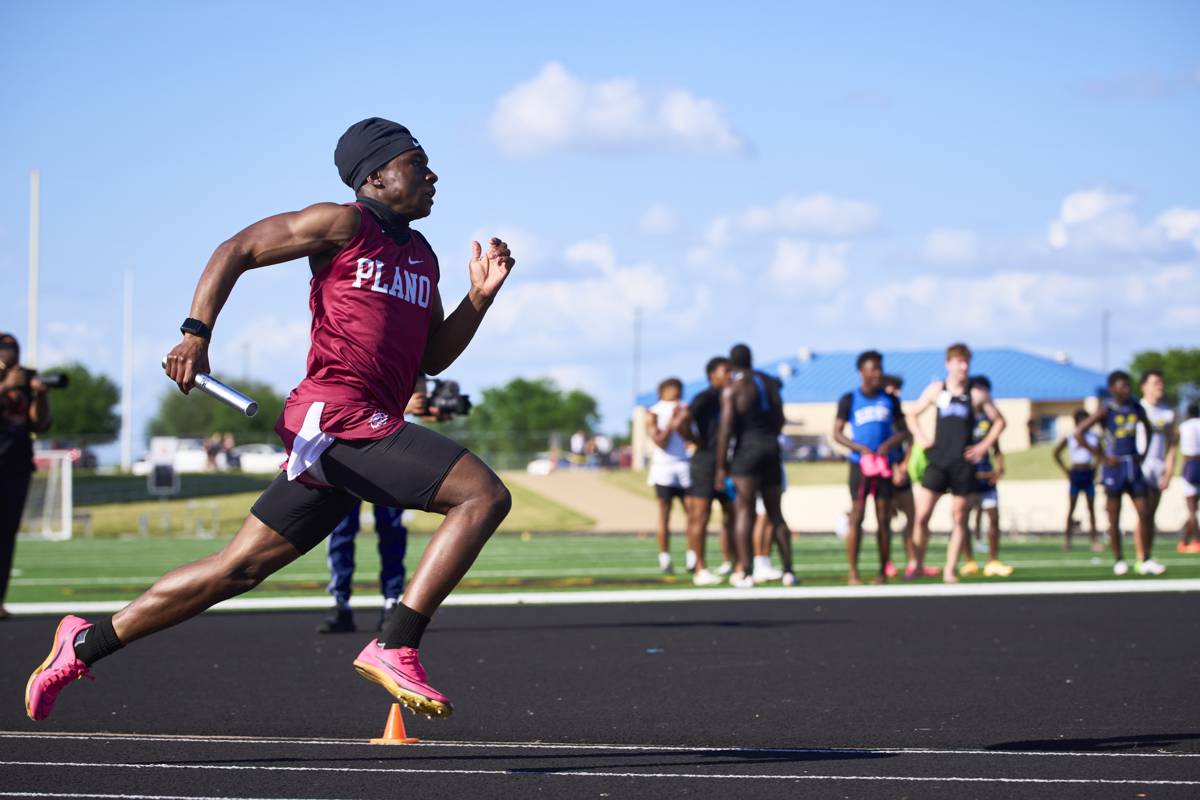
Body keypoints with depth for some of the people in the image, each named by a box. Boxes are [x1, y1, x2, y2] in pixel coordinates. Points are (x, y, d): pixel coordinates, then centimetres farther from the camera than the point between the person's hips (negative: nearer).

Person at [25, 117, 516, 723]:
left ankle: (87, 644, 18)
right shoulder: (344, 225, -1)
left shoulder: (421, 256, 23)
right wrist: (197, 332, -12)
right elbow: (236, 251, -1)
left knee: (239, 567, 11)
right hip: (337, 415, -9)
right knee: (485, 495, -19)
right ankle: (394, 649, -23)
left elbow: (433, 357, 25)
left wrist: (479, 298, 11)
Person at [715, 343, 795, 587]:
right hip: (772, 449, 5)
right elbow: (779, 420, 15)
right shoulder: (771, 382, 10)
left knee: (743, 512, -5)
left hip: (746, 450, -5)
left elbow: (726, 429, -11)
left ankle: (745, 572, -12)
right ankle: (788, 570, 7)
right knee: (776, 514, 11)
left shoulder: (732, 389, -7)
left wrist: (721, 468, -9)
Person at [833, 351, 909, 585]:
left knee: (883, 519, 3)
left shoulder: (890, 400, 9)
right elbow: (837, 433, 0)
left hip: (884, 464, 3)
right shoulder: (849, 400, 1)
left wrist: (890, 444, -9)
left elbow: (903, 431, 12)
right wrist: (860, 448, -14)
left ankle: (883, 572, 7)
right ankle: (853, 573, -6)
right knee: (857, 517, -8)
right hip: (860, 463, -3)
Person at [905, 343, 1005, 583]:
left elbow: (999, 421, 15)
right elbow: (912, 415, 16)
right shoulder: (936, 390, 7)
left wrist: (984, 446, 4)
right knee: (921, 516, -7)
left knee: (959, 518, 1)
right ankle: (918, 565, 6)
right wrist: (920, 437, 0)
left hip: (963, 464, 0)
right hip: (937, 462, 0)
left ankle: (950, 570, 7)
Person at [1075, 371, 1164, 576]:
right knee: (1114, 518, 1)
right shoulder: (1106, 410, -9)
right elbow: (1078, 433, -14)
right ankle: (1118, 560, 10)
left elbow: (1147, 428, 27)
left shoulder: (1136, 408, 7)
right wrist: (1101, 457, -13)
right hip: (1114, 467, -5)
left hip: (1134, 466, 5)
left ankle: (1145, 561, 6)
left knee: (1143, 514, 1)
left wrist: (1143, 453, 14)